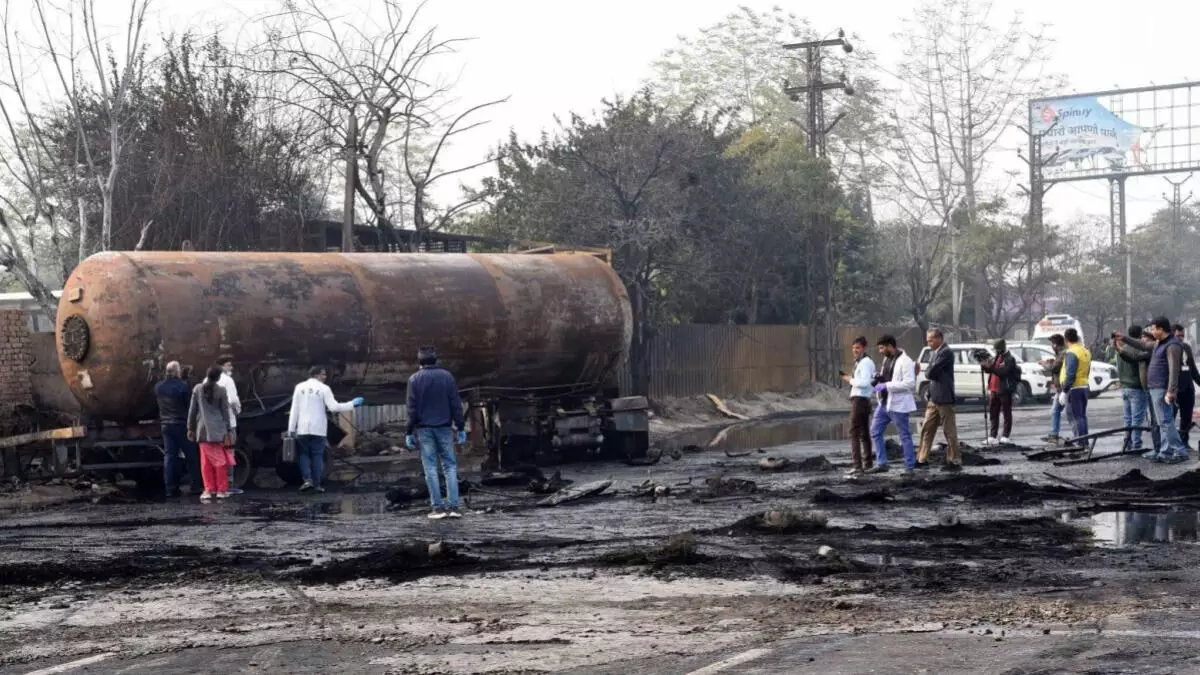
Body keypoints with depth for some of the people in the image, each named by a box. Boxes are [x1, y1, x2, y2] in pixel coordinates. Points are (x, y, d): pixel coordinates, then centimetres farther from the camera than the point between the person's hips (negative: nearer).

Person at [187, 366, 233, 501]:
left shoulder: (198, 389, 1)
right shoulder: (221, 390, -6)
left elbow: (192, 410, 4)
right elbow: (225, 411, -4)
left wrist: (190, 428, 12)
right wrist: (227, 431, 0)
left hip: (203, 430, 2)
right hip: (218, 430, -2)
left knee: (206, 461, 9)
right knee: (220, 460, 5)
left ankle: (209, 489, 8)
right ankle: (221, 490, 7)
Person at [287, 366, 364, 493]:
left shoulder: (300, 387, 4)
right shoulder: (324, 388, -4)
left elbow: (294, 409, 1)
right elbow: (334, 407, -11)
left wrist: (291, 429, 2)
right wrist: (352, 404, -2)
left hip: (303, 429, 1)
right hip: (318, 429, -1)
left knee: (303, 454, 12)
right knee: (317, 455, 7)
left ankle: (307, 479, -5)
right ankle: (317, 484, 4)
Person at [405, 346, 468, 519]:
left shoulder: (415, 379, -2)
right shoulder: (446, 376, 2)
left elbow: (412, 408, -4)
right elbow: (456, 404, 1)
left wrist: (409, 432, 0)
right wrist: (460, 428, 5)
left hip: (424, 428, -1)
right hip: (444, 427, 1)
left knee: (430, 467, 1)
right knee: (450, 465, 6)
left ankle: (437, 507, -3)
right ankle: (453, 506, -2)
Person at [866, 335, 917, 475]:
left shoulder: (905, 361, -14)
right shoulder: (887, 359, 13)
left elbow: (910, 383, -23)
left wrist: (886, 385, -23)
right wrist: (879, 379, 4)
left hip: (898, 405, -9)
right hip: (884, 403, 9)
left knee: (904, 436, 0)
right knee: (875, 432, 8)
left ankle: (910, 466, 8)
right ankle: (881, 463, 14)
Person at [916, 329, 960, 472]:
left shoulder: (946, 352, -15)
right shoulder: (933, 352, 15)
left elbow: (931, 372, -20)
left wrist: (927, 373, -1)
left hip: (944, 398, -9)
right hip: (934, 398, 9)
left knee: (949, 431, -2)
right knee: (927, 429, 10)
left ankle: (954, 462, 3)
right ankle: (922, 459, 15)